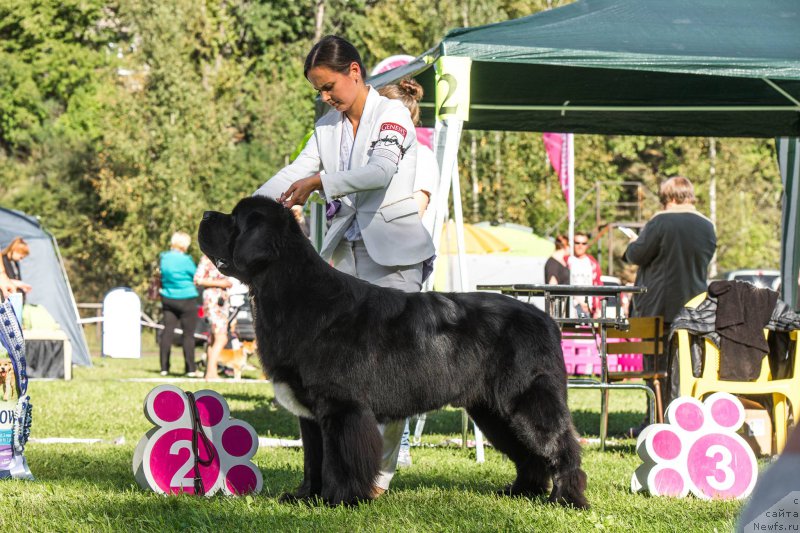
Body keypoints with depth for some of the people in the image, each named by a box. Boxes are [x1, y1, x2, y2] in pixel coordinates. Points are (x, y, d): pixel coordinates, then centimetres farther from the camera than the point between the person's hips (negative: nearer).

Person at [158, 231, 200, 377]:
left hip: (167, 298, 6)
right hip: (186, 299, -6)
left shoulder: (163, 258, 2)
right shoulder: (185, 260, -17)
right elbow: (196, 277, -7)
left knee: (167, 331, 8)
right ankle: (191, 369, 0)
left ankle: (164, 367, 7)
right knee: (188, 334, 0)